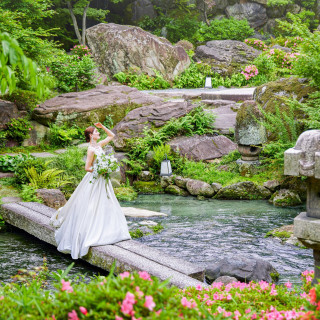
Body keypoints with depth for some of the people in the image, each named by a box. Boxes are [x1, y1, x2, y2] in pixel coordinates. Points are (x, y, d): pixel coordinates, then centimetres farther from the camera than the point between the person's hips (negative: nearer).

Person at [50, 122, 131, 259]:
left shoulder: (99, 145, 7)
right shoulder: (91, 150, -16)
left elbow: (112, 135, 19)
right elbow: (87, 167, -17)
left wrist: (102, 126, 9)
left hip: (102, 180, 9)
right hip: (94, 180, -9)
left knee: (105, 206, 10)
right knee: (91, 207, -5)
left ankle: (102, 232, 17)